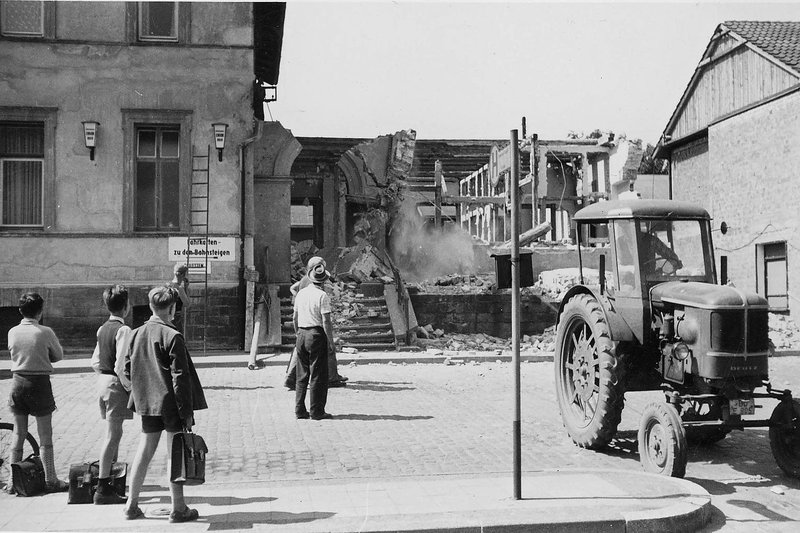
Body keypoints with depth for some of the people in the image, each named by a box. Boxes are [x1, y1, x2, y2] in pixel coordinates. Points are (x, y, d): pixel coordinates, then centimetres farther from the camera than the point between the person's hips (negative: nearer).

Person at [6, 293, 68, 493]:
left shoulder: (12, 332, 0)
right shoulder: (45, 332, -11)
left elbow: (13, 352, 15)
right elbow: (59, 356, 2)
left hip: (18, 382, 4)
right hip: (40, 383, -4)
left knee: (18, 434, 12)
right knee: (45, 435, 3)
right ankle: (50, 480, 7)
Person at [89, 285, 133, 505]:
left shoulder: (102, 329, 11)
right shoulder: (123, 330, -16)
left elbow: (95, 361, 15)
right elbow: (121, 365, -21)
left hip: (103, 381, 9)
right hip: (116, 384, -9)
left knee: (113, 434, 17)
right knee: (112, 436, -5)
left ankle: (110, 481, 24)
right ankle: (103, 489, -3)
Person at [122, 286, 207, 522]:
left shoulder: (137, 334, 4)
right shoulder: (172, 336, -16)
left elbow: (127, 369, 10)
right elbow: (180, 377, -16)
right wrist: (186, 411, -12)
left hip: (147, 403, 6)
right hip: (170, 403, -6)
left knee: (144, 452, 15)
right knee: (174, 454, 2)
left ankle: (132, 505, 22)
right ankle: (178, 509, 9)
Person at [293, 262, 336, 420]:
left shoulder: (301, 293, 8)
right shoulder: (322, 296, -12)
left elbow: (295, 317, 14)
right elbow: (326, 322, -15)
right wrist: (330, 342, -8)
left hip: (302, 334, 6)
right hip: (317, 336, -6)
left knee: (301, 375, 12)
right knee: (318, 375, 0)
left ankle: (300, 410, 14)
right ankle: (316, 411, 1)